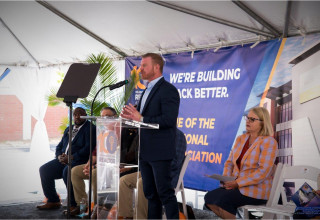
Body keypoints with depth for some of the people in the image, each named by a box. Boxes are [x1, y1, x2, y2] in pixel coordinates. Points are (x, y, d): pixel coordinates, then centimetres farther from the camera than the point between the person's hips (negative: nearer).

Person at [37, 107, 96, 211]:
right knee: (44, 169, -7)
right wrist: (59, 156, -1)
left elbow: (88, 148, -15)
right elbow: (59, 146, 23)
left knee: (67, 171, -35)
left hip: (78, 160, -8)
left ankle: (74, 204, -24)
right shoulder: (68, 129, 23)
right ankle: (53, 201, 1)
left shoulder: (90, 129, -3)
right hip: (64, 160, 8)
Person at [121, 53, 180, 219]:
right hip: (145, 151, 9)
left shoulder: (168, 90, -11)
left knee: (165, 192, -5)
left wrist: (141, 119, -20)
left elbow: (169, 119, -21)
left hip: (160, 151, -9)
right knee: (150, 193, 13)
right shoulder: (147, 90, 19)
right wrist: (132, 116, 3)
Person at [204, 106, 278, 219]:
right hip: (236, 185, 7)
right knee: (209, 198, -15)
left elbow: (263, 172, -17)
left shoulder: (268, 142, -8)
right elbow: (229, 162, 17)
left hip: (257, 190, -7)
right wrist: (226, 179, -4)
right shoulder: (241, 139, 15)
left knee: (222, 200, -26)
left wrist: (237, 183, -19)